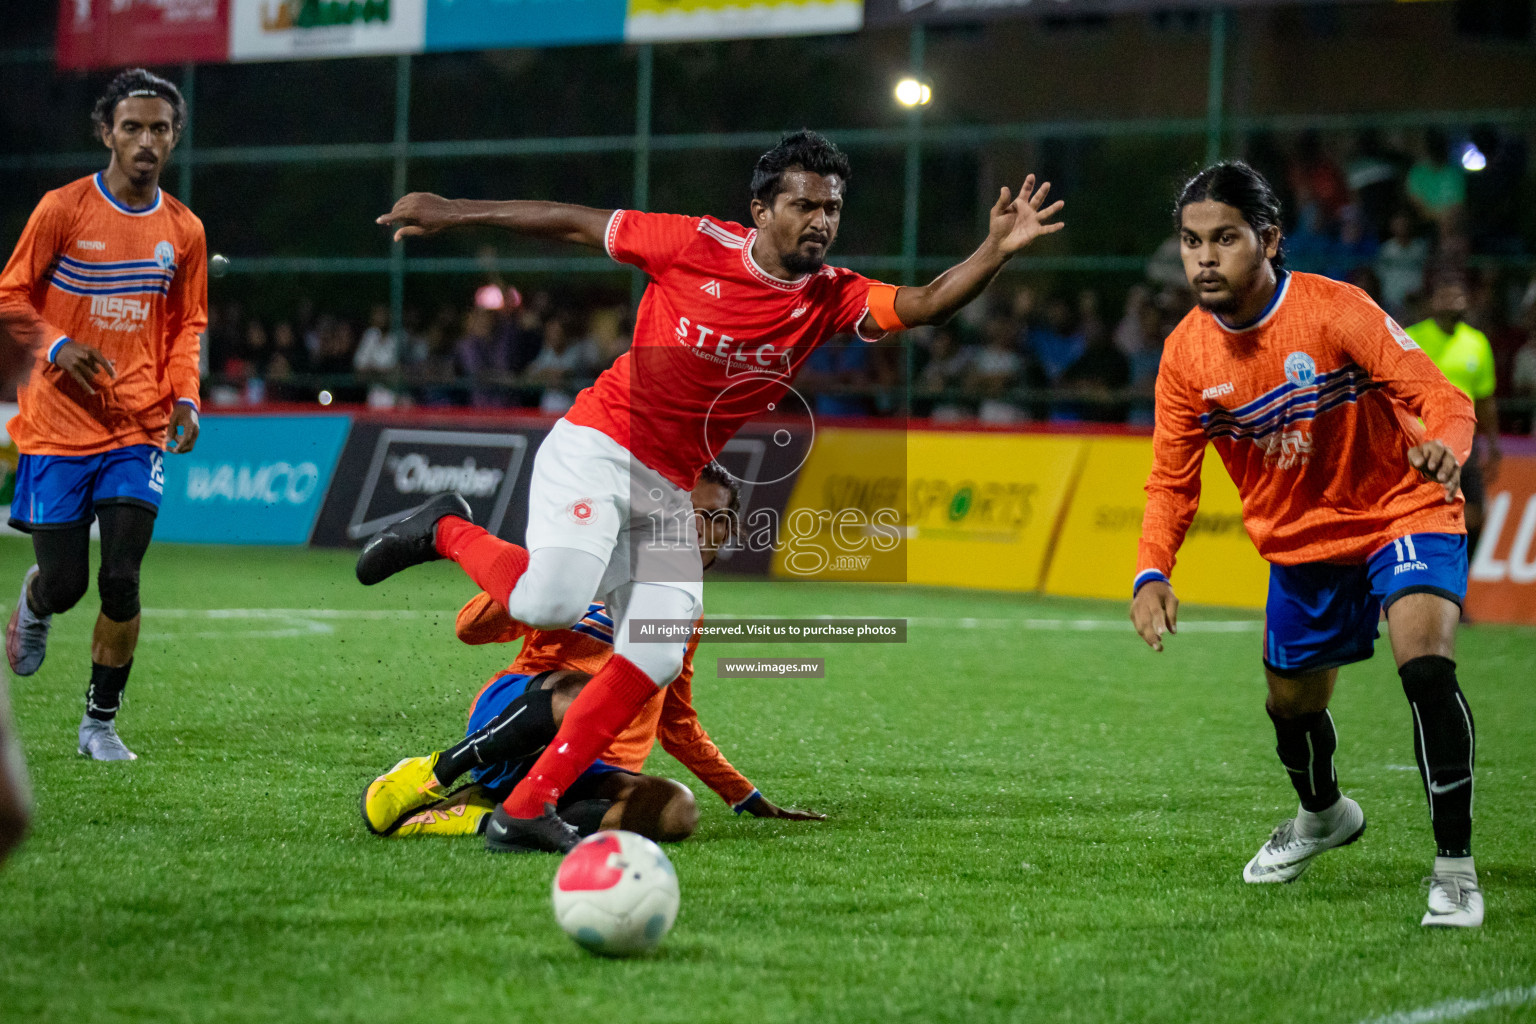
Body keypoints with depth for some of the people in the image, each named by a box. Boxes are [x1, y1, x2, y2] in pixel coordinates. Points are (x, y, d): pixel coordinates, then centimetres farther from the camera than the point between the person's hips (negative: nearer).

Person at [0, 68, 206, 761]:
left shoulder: (182, 231, 5)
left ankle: (101, 722, 8)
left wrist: (184, 397, 0)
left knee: (121, 581, -10)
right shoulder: (62, 210, -5)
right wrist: (57, 347, -17)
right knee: (65, 584, 0)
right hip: (59, 425, -2)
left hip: (139, 428, 2)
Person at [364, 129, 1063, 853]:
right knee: (553, 601, -28)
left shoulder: (832, 299, -1)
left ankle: (524, 811, 1)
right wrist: (453, 214, 4)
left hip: (668, 491, 5)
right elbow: (574, 223, -1)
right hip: (595, 447, -5)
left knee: (656, 659, -7)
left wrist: (996, 251, -35)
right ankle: (447, 532, 3)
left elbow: (924, 304, -18)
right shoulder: (698, 246, -11)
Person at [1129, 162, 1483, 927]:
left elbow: (1440, 398, -25)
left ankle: (1454, 866, -19)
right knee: (1291, 703, 17)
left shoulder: (1335, 311, -24)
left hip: (1400, 512, -5)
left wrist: (1444, 448, -49)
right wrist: (1152, 574, -18)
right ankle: (1324, 815, 52)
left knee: (1426, 663, -29)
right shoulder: (1187, 354, -9)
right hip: (1301, 541, 5)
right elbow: (1172, 479, -1)